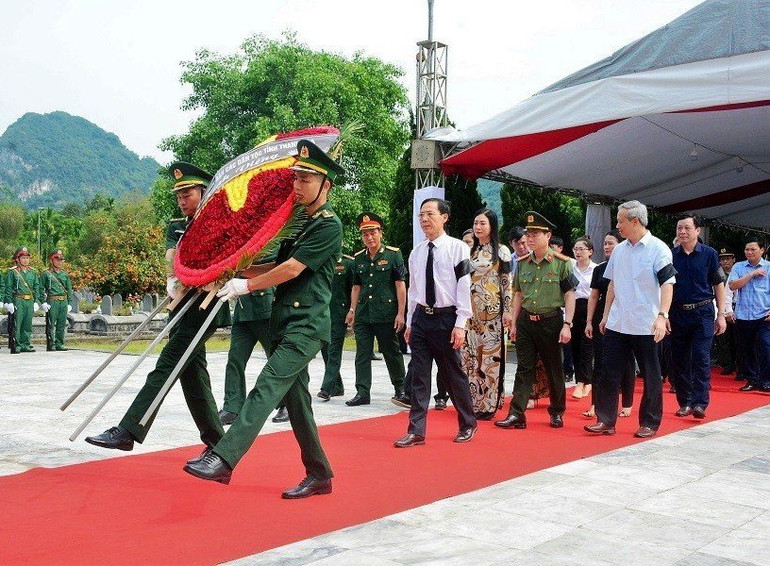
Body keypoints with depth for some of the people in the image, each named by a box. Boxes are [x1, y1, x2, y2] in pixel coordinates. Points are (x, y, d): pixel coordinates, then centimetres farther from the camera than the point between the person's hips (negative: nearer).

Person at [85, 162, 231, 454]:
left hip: (204, 307, -7)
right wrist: (172, 281, -22)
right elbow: (171, 255, -1)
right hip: (182, 308, 7)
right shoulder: (176, 227, 16)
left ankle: (128, 431, -13)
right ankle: (216, 442, 19)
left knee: (165, 367, -12)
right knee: (192, 374, 10)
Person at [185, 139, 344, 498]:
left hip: (306, 325, -9)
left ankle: (222, 459, -21)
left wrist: (247, 285, -9)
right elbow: (279, 268, 23)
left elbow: (292, 269, -15)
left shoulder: (329, 225, -9)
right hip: (284, 323, 9)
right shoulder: (299, 224, 19)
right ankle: (319, 476, 17)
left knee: (266, 387, -16)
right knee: (295, 399, 9)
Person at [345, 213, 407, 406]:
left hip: (386, 315, -4)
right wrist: (352, 309, 8)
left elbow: (400, 285, -5)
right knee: (362, 354, 2)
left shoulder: (393, 254, -4)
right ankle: (362, 392, 6)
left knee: (392, 353, 9)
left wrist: (400, 313, -9)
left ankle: (400, 388, 27)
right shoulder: (358, 258, 10)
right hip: (363, 315, 4)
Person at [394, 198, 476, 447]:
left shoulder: (457, 248, -7)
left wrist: (460, 325, -14)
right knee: (419, 375, 4)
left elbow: (464, 288, -10)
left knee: (454, 374, 7)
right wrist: (410, 322, 12)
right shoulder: (416, 252, 9)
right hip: (420, 317, 5)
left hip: (446, 318, -4)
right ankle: (416, 431, 9)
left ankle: (467, 424, 25)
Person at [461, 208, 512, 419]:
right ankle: (473, 401, 12)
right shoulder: (471, 251, 14)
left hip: (492, 310, -5)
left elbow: (507, 283, -5)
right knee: (470, 355, 5)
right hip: (471, 309, 5)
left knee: (490, 354, -4)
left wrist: (507, 310, -11)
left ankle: (488, 404, 2)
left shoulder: (501, 251, -2)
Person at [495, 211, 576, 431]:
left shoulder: (561, 263, -7)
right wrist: (514, 323, 9)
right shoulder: (522, 263, 6)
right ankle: (516, 414, 2)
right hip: (526, 321, 3)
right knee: (524, 368, 3)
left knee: (554, 369, 9)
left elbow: (570, 295, -6)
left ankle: (557, 412, 24)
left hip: (551, 321, -3)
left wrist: (567, 325, -12)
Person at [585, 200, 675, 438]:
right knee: (609, 373, 5)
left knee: (650, 376, 6)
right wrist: (606, 315, 15)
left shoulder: (658, 249, -8)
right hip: (617, 324, 6)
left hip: (645, 326, -5)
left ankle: (649, 423, 16)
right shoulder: (619, 250, 10)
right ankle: (605, 420, 13)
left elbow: (667, 284, -13)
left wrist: (662, 316, -22)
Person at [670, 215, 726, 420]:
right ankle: (684, 402, 15)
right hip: (678, 313, 3)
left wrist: (721, 315, -2)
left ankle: (700, 403, -9)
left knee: (701, 358, -9)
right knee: (680, 360, 6)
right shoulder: (671, 255, 5)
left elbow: (719, 285, 3)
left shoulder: (709, 254, 0)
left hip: (703, 313, -3)